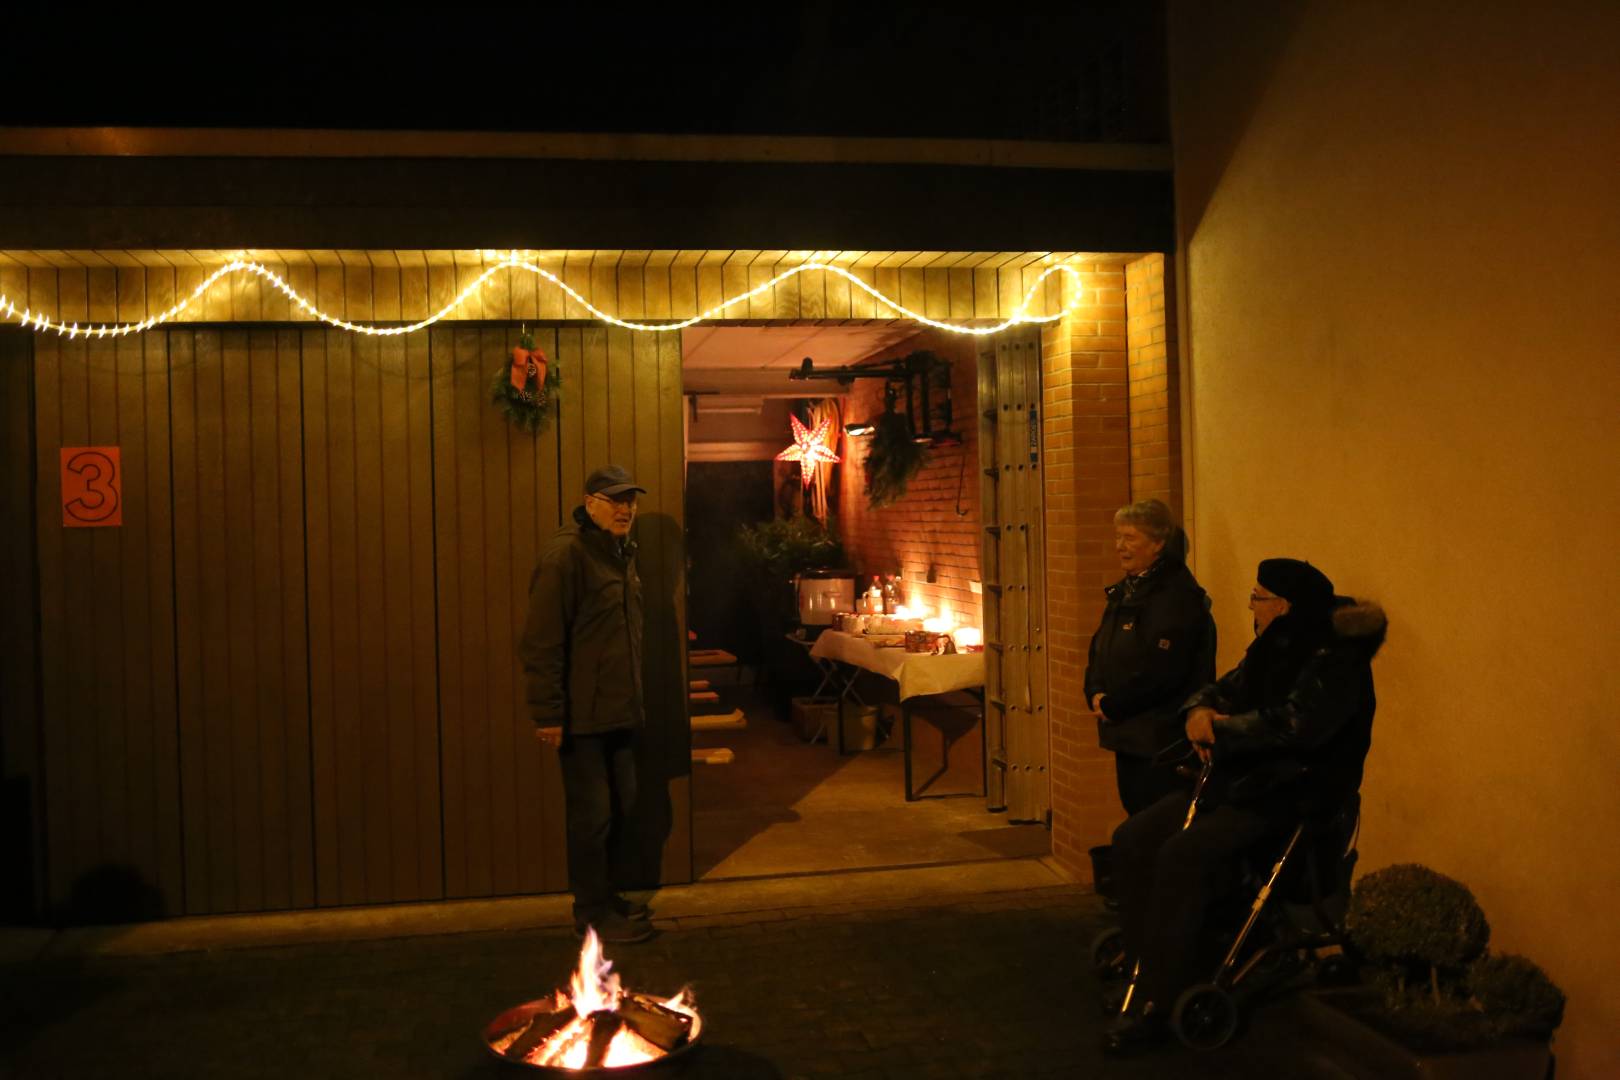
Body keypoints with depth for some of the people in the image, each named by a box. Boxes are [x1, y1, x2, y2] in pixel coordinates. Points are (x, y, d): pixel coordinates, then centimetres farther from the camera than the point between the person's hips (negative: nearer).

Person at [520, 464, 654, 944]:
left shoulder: (620, 551, 13)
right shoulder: (566, 553, -15)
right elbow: (542, 641, -19)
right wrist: (548, 713, -21)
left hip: (618, 709, 9)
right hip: (583, 714, -9)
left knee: (619, 807, 16)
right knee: (592, 814, 1)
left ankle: (603, 894, 32)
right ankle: (592, 912, 15)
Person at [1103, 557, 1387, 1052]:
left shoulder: (1333, 660, -14)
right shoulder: (1270, 650, 13)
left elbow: (1295, 726, -27)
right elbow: (1223, 690, 20)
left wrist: (1222, 728, -14)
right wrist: (1200, 711, -5)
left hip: (1289, 797, -9)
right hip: (1237, 781, 9)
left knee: (1182, 855, -28)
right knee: (1133, 839, -7)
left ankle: (1158, 1003, -20)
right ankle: (1144, 966, 1)